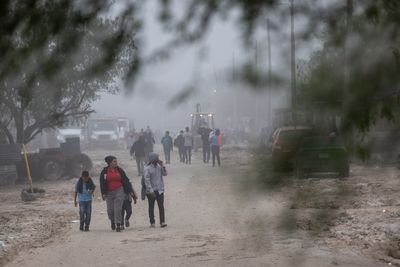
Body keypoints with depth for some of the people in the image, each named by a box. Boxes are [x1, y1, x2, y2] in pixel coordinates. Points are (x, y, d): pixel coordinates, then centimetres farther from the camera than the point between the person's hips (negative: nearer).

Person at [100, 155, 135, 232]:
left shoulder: (120, 170, 4)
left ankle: (118, 225, -7)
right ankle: (112, 221, 34)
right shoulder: (105, 171, 1)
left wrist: (129, 191, 3)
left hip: (119, 191, -1)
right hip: (109, 193, 1)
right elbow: (102, 183, 1)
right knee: (110, 209, 4)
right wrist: (103, 193, -6)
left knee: (118, 208, -10)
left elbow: (126, 181, 6)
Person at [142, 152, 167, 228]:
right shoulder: (147, 168, -12)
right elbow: (147, 180, -15)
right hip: (151, 191, -4)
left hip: (159, 190, 4)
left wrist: (162, 165, -8)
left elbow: (165, 173, 5)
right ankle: (152, 222, 15)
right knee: (151, 207, 7)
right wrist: (151, 191, -19)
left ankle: (162, 222, -8)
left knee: (161, 206, -5)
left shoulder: (159, 166, 6)